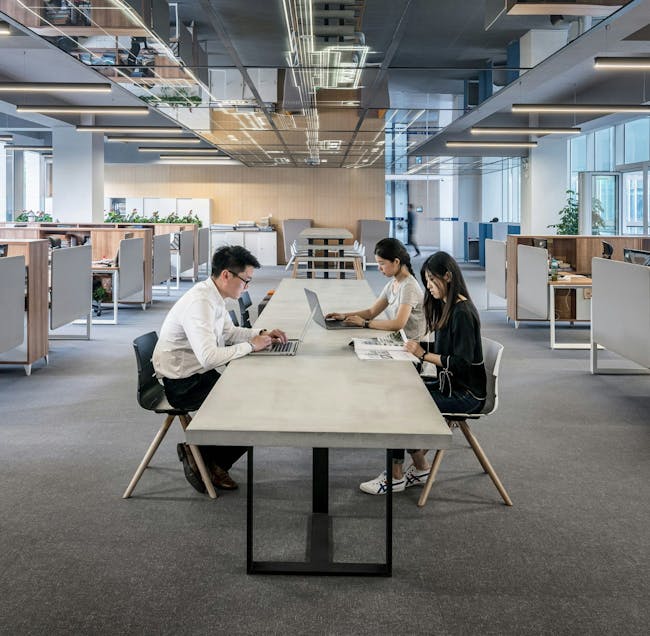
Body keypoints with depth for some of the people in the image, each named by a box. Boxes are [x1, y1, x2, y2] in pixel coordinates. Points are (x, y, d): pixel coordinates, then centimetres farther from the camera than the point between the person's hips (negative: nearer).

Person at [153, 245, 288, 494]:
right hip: (181, 384, -9)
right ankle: (204, 457, 6)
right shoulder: (199, 303, -26)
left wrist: (261, 333, 5)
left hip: (198, 374, 9)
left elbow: (229, 332, 22)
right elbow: (209, 357, -34)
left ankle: (213, 462, 10)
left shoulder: (214, 296, 4)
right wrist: (250, 345, -22)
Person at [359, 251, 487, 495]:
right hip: (450, 386, 9)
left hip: (466, 394, -9)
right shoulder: (445, 307, 11)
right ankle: (420, 469, 3)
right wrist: (420, 346, 1)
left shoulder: (462, 313, -18)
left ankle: (396, 477, -1)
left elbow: (461, 363, -22)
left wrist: (424, 354, -18)